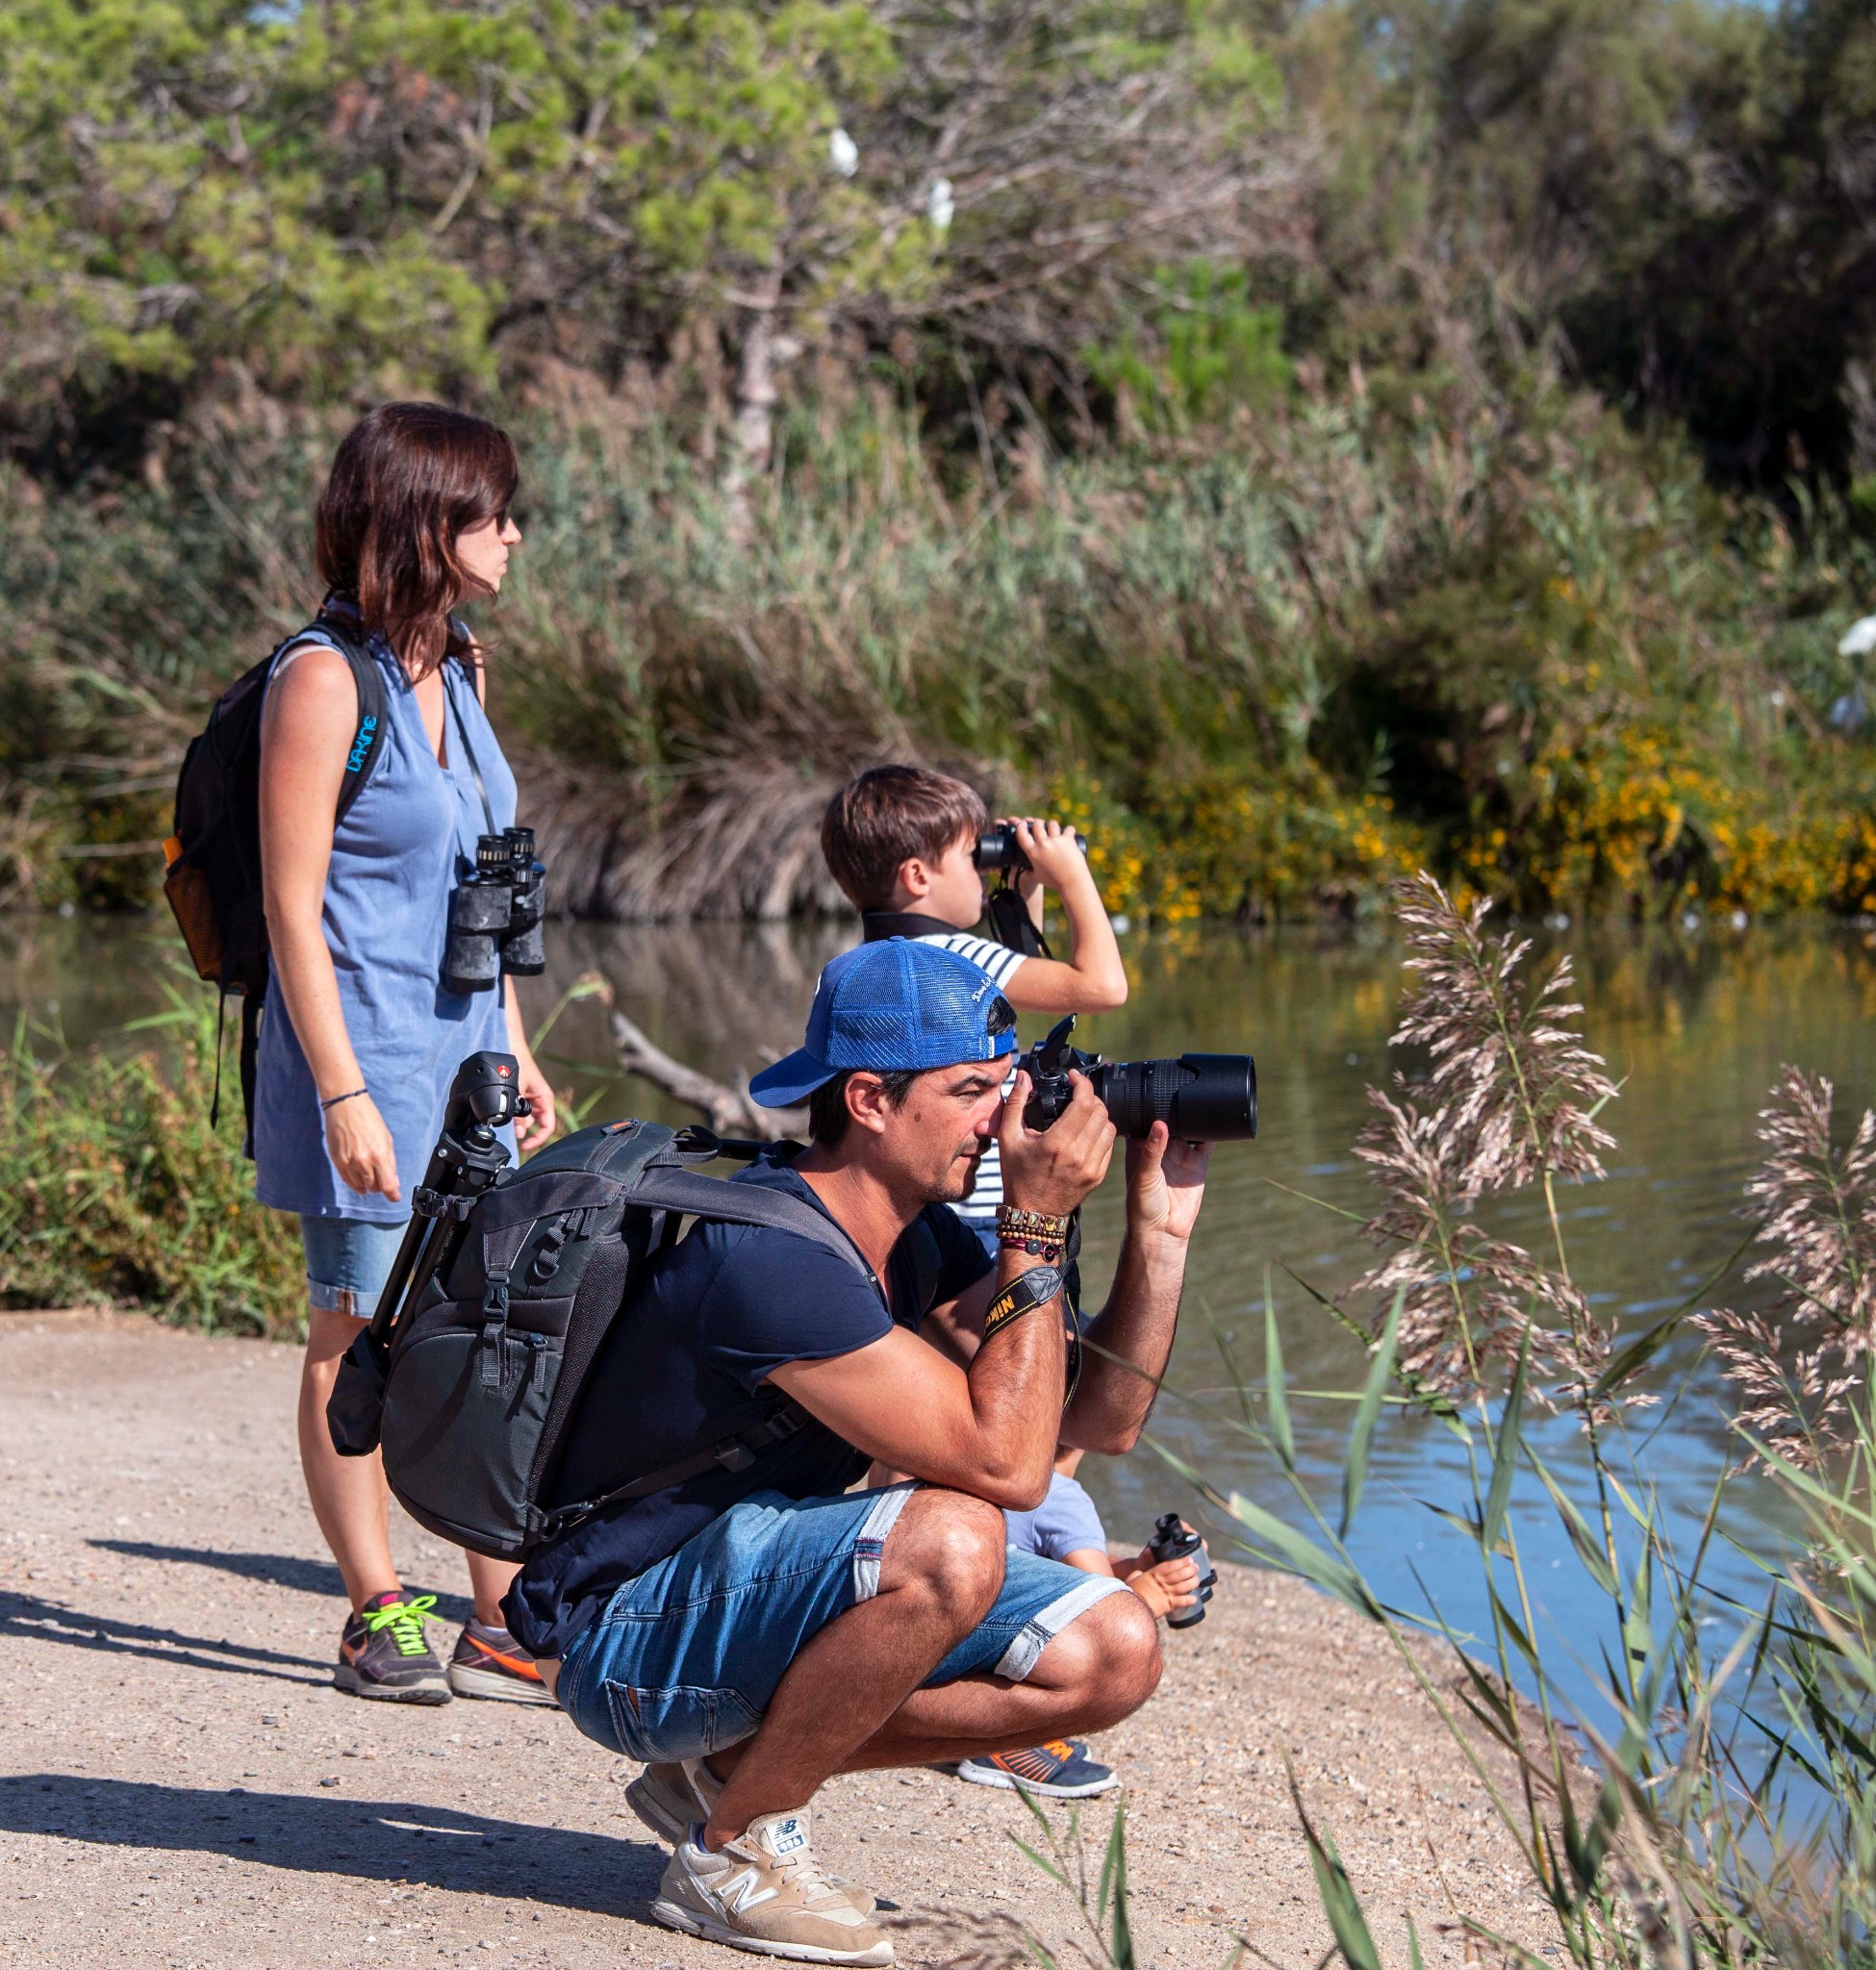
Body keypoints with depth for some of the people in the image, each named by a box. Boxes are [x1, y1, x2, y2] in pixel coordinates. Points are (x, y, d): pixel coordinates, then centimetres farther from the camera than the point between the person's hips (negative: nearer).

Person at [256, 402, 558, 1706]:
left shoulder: (459, 667, 11)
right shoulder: (325, 680, -13)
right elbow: (293, 906, -15)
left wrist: (515, 1053, 18)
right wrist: (344, 1095, -18)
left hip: (463, 1057, 8)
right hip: (368, 1055, -8)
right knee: (360, 1341, 2)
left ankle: (504, 1629, 12)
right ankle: (378, 1620, 11)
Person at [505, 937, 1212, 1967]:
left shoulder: (914, 1237, 2)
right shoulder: (767, 1253, -28)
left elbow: (1099, 1419, 3)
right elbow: (1005, 1464, -30)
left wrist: (1159, 1226, -7)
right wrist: (1037, 1227, -25)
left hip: (755, 1582, 9)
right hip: (625, 1641, -9)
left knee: (1110, 1653, -3)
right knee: (950, 1543, -34)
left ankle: (735, 1762, 7)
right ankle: (731, 1853, -14)